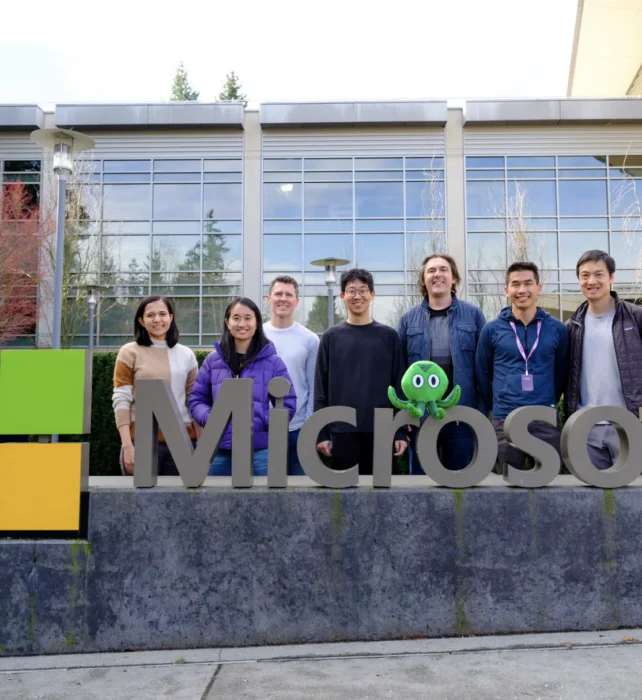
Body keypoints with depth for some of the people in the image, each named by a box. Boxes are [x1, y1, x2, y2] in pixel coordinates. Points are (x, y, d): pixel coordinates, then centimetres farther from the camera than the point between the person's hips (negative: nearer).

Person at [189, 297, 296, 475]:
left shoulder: (272, 361, 3)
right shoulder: (213, 360, 7)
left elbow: (288, 403, 3)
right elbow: (196, 399, 11)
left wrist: (266, 421, -14)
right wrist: (209, 418, -9)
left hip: (260, 450, -2)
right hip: (221, 450, 2)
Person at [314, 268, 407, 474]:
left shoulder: (389, 336, 5)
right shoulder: (331, 337, 5)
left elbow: (399, 386, 4)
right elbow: (321, 389, 4)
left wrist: (401, 432, -1)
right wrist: (321, 433, -2)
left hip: (381, 430, 0)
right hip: (342, 431, 0)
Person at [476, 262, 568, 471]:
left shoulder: (557, 329, 3)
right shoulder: (491, 329, 0)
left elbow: (562, 372, 13)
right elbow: (482, 374, 8)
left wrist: (549, 403, 13)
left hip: (546, 419, 1)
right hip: (505, 420, -1)